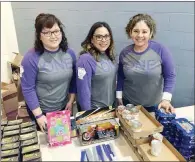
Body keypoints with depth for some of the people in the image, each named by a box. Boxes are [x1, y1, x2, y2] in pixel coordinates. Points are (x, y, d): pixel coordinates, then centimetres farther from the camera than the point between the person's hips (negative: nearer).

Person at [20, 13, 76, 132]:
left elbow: (74, 79, 4)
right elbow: (28, 89, -18)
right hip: (42, 110, -4)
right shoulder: (31, 58, -21)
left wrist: (71, 100, 2)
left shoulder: (70, 53, -6)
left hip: (64, 107, 4)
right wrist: (39, 115, -16)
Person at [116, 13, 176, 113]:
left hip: (154, 105, -2)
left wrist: (166, 99, -18)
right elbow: (120, 76, 4)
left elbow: (170, 76, -10)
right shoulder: (124, 53, -6)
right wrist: (119, 96, 3)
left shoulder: (160, 50, -15)